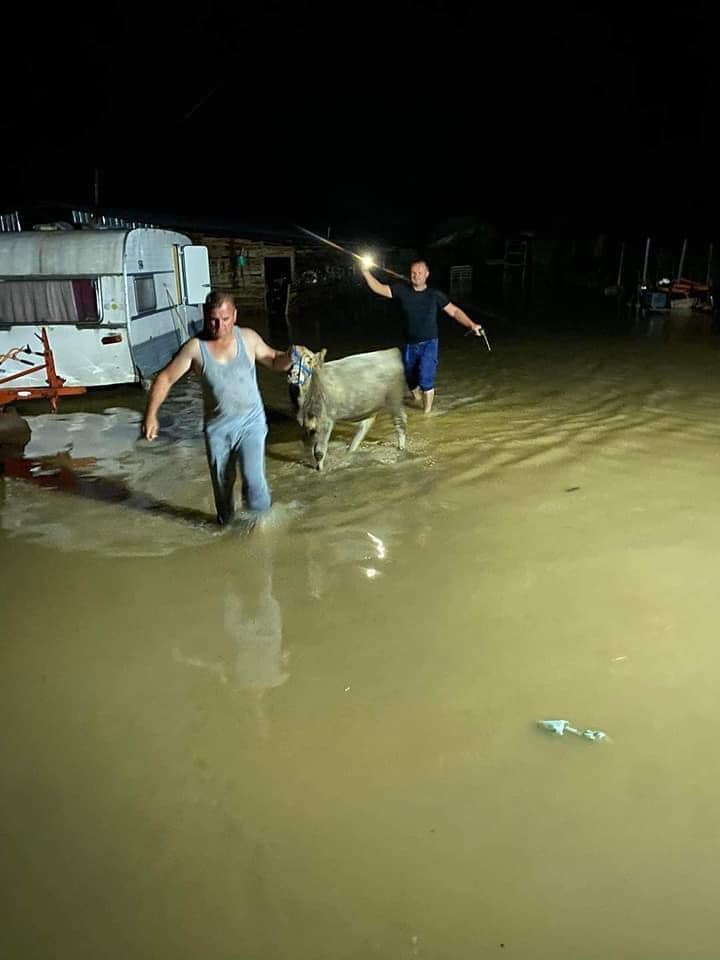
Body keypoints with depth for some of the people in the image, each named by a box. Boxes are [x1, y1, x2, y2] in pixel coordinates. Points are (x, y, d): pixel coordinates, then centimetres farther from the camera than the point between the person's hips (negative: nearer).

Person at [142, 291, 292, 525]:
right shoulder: (195, 347, -12)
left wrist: (290, 357, -13)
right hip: (217, 427, 1)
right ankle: (225, 519, 44)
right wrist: (151, 415, -14)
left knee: (253, 477, -16)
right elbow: (165, 378, -7)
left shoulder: (248, 338, -7)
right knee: (221, 481, 15)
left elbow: (273, 360, 9)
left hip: (250, 421, -1)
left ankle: (259, 509, 15)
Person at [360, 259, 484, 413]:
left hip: (428, 344, -3)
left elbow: (454, 311, -1)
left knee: (425, 379, -16)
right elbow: (379, 288, -3)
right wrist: (366, 272, -15)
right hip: (409, 344, 3)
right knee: (410, 379, 15)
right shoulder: (402, 290, -3)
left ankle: (427, 413, 1)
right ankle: (419, 403, 44)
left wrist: (471, 325, -11)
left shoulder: (435, 295, -6)